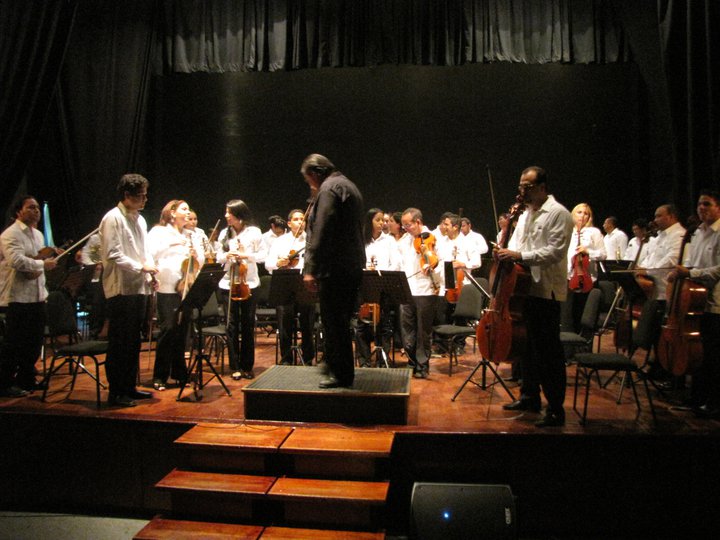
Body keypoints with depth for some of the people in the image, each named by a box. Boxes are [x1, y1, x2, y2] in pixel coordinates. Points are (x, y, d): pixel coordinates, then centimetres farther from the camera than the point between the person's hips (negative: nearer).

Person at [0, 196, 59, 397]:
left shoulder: (37, 234, 17)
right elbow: (17, 261, -26)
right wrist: (43, 264, -18)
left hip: (37, 295, 9)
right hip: (17, 297, -8)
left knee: (34, 342, 13)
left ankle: (26, 380, 26)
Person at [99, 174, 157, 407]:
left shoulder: (140, 219, 16)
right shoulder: (112, 219, -10)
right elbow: (112, 255, -18)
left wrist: (150, 270, 3)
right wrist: (140, 267, -16)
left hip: (138, 288, 8)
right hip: (121, 289, -8)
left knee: (134, 340, 14)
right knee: (119, 342, -1)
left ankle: (129, 386, 25)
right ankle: (116, 392, 8)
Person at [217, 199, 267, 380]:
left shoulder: (254, 232, 0)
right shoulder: (225, 233, 8)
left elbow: (263, 255, 0)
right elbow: (219, 257, 10)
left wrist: (246, 255, -15)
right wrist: (226, 255, -11)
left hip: (249, 284, -2)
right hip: (229, 284, 2)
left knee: (248, 325, 5)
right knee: (232, 325, 2)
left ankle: (247, 366, 15)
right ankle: (235, 366, 11)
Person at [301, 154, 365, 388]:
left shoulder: (329, 188, -12)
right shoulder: (348, 185, 19)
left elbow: (321, 233, -21)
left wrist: (311, 269, -21)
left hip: (335, 268, -10)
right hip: (352, 266, 10)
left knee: (334, 322, -2)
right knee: (339, 321, 18)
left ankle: (341, 374, 7)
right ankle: (335, 366, 30)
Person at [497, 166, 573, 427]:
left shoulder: (558, 214, -9)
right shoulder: (525, 215, 17)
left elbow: (555, 251, -19)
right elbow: (516, 245, 19)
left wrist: (520, 256, -25)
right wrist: (506, 252, -4)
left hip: (546, 291, -9)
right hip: (524, 287, 9)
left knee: (548, 351, -5)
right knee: (526, 345, 18)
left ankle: (555, 409, 5)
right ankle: (530, 396, 33)